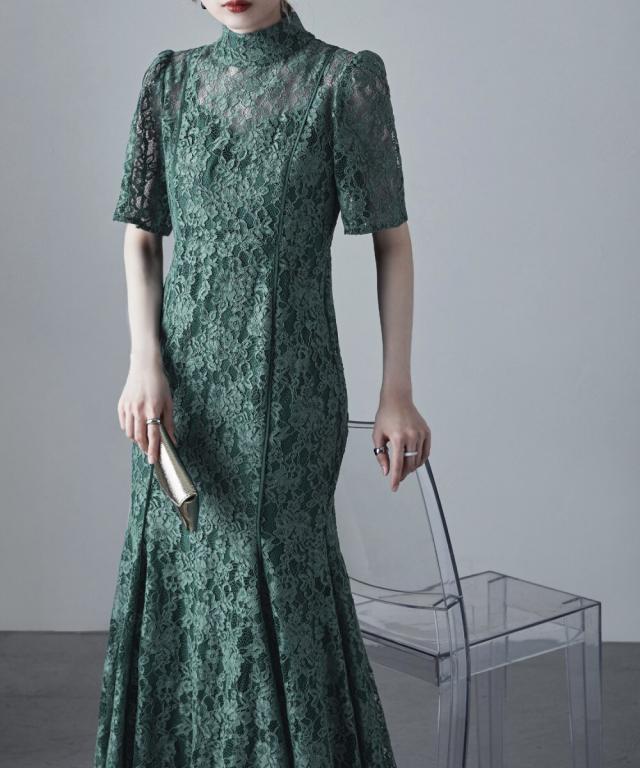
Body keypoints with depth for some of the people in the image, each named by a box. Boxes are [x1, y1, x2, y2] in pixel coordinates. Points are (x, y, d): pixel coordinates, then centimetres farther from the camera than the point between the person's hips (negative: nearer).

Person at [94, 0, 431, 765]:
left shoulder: (344, 79, -3)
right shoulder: (171, 79, 8)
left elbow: (391, 239, -2)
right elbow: (141, 237, 8)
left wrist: (396, 391, -7)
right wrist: (145, 364, -6)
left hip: (286, 380, -4)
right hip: (179, 380, 4)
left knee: (279, 581, 1)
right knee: (173, 578, 10)